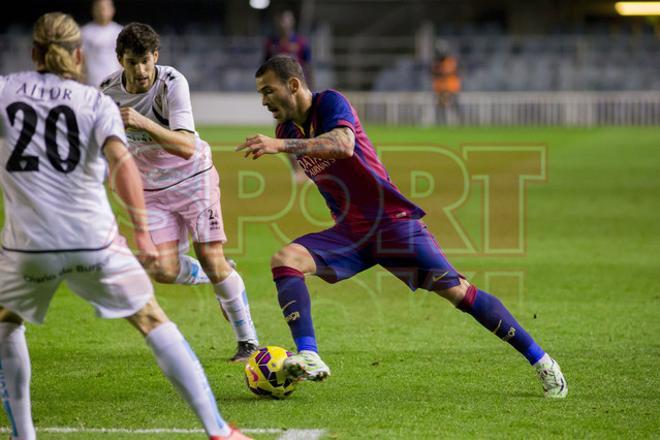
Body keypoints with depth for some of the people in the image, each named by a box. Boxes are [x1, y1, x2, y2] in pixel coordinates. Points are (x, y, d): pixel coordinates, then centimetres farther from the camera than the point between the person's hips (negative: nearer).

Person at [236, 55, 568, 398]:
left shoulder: (330, 103, -12)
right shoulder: (287, 131, 9)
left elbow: (343, 145, -34)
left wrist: (281, 146, -40)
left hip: (393, 222, -6)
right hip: (349, 232, 6)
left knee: (455, 290, -12)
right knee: (284, 260, -19)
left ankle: (540, 361, 0)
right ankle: (309, 359, -30)